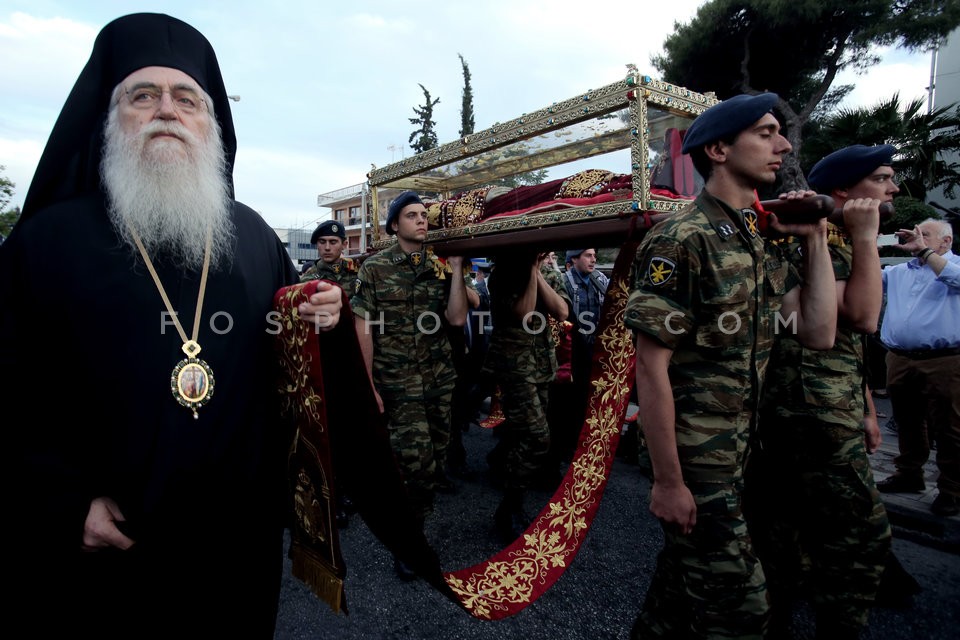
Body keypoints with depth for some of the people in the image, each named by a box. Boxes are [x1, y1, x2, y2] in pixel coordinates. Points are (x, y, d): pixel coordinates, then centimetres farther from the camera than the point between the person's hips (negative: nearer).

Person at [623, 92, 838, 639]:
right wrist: (668, 480, -18)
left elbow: (818, 334, 2)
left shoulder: (764, 241, 8)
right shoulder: (681, 241, -18)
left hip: (743, 452, 8)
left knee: (686, 576, 22)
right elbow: (651, 369, -20)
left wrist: (816, 238, 1)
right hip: (696, 459, -8)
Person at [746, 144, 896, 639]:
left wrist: (865, 408, 23)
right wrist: (866, 237, -16)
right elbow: (862, 317, -22)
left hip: (802, 410, 10)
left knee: (782, 531, 16)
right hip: (814, 412, -10)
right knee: (862, 533, -1)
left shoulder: (841, 242, 20)